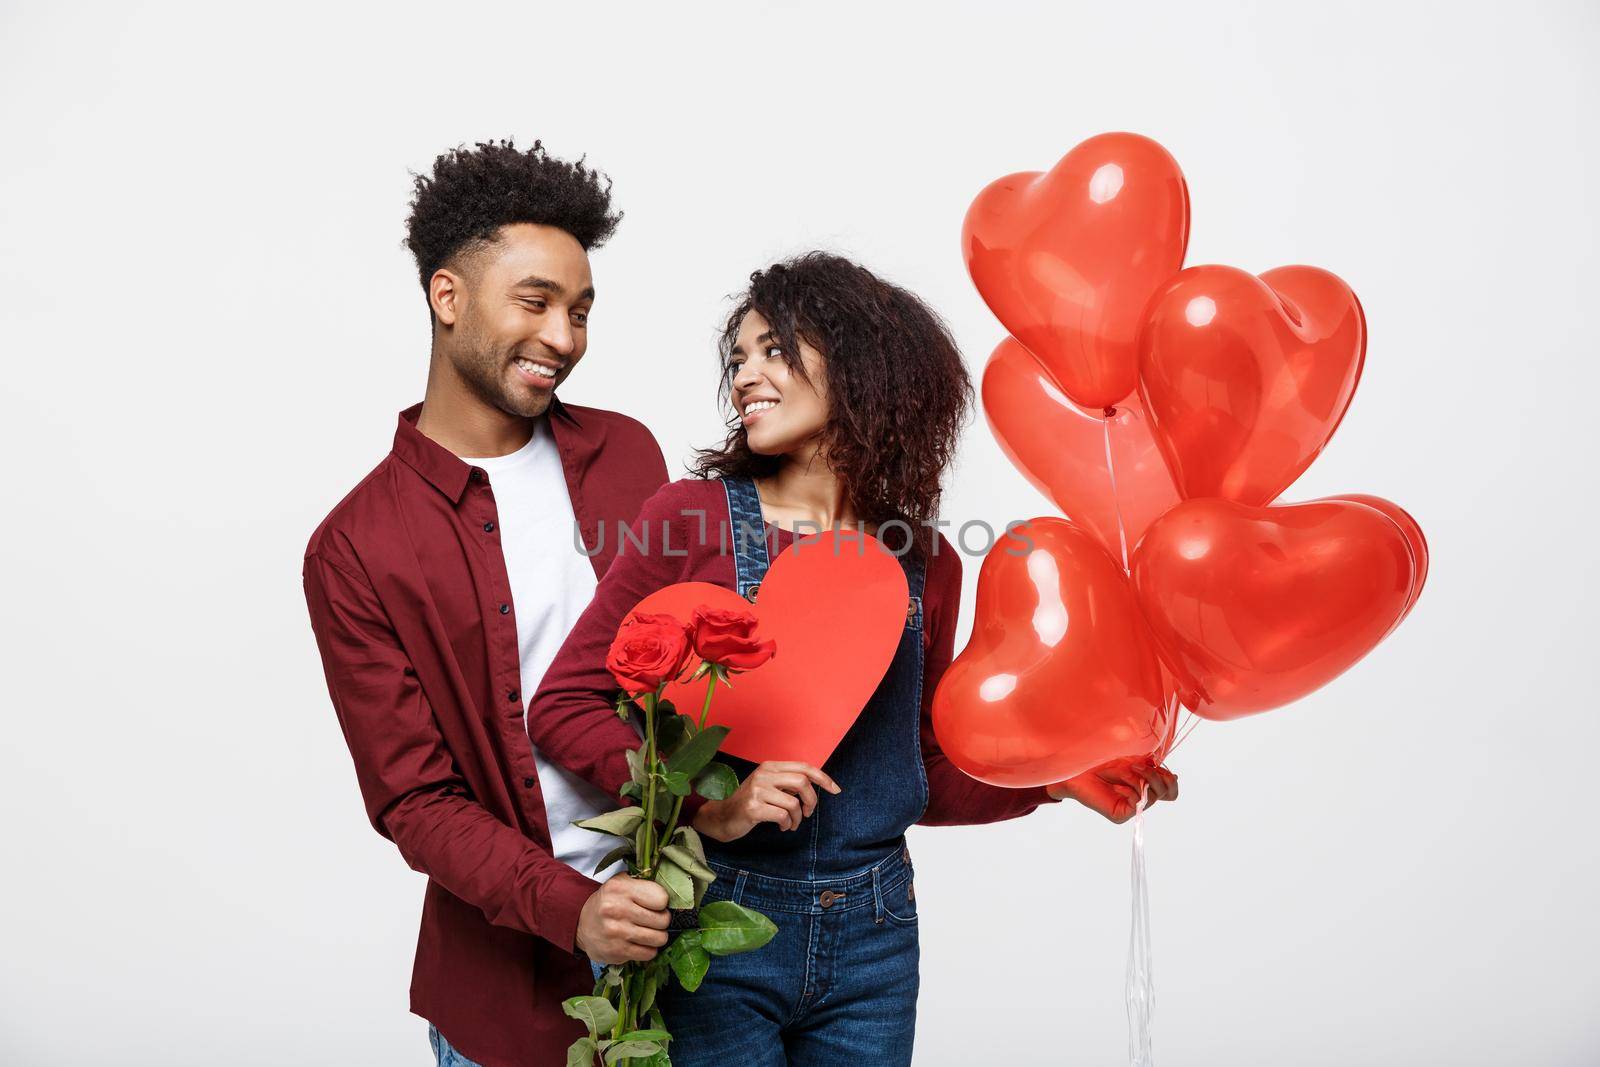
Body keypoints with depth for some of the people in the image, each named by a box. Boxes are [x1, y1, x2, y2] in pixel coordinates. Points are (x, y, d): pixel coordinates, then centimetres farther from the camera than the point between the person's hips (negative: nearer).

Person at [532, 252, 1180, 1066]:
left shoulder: (925, 566, 2)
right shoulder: (692, 516, -7)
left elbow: (922, 776, 11)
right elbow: (562, 706, -8)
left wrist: (1049, 777, -2)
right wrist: (708, 806, -19)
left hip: (873, 941, 3)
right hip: (714, 929, -3)